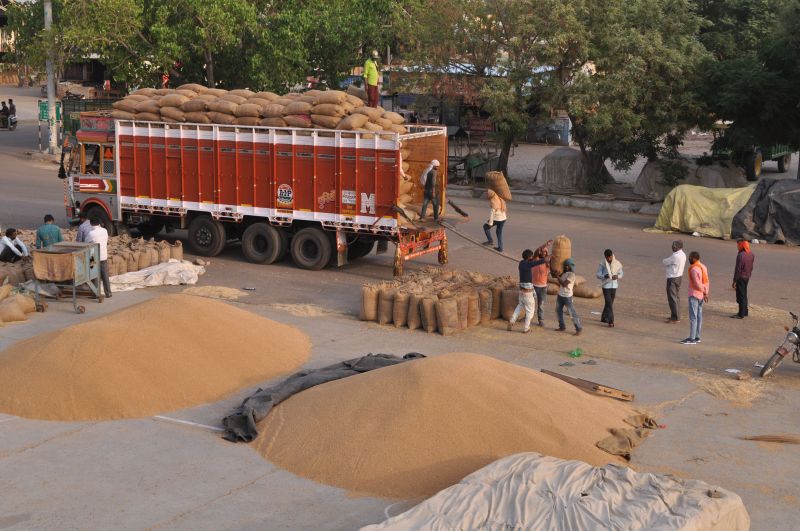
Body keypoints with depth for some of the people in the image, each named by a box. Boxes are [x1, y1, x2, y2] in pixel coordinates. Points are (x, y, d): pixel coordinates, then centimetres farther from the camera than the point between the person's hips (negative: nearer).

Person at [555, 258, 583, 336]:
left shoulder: (571, 274, -17)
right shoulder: (564, 273, 7)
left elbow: (564, 284, -22)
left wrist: (558, 276, -13)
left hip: (567, 296, -9)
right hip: (560, 295, 9)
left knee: (572, 313, -6)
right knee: (558, 311, 16)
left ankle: (578, 329, -1)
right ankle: (562, 327, 30)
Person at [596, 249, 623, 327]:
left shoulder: (617, 263, -1)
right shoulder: (602, 264, -8)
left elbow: (621, 273, 8)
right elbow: (598, 275, -5)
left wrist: (617, 276, -16)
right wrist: (604, 276, -26)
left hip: (614, 286, 4)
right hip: (606, 286, -4)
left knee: (610, 303, 15)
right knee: (609, 304, -9)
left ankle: (604, 318, 33)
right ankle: (611, 322, -10)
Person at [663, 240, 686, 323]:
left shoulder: (675, 256, -23)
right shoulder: (683, 255, 7)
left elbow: (664, 262, -11)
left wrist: (667, 258, 5)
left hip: (672, 278, -10)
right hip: (679, 276, 10)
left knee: (672, 298, -5)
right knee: (676, 297, 17)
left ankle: (675, 318, -3)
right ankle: (676, 315, 26)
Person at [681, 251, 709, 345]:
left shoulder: (694, 269, -19)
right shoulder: (703, 267, 9)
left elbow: (697, 284, -20)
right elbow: (706, 281, 9)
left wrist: (704, 292, -5)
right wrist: (706, 293, 7)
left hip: (694, 295, -9)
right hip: (701, 295, 9)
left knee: (693, 317, -6)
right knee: (699, 316, 12)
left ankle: (692, 339, -5)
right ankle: (697, 337, 18)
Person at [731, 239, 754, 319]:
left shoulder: (740, 255, -22)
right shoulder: (751, 254, 4)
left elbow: (738, 269, -20)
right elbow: (751, 267, 12)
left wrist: (734, 281, -15)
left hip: (740, 277, -8)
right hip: (747, 277, 8)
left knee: (740, 296, -3)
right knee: (744, 295, 20)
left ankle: (741, 314, 0)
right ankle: (745, 312, 29)